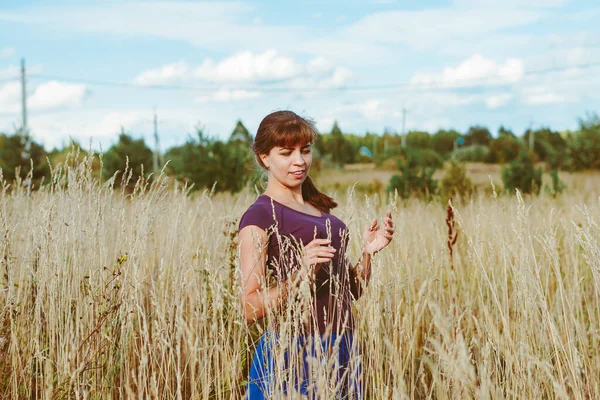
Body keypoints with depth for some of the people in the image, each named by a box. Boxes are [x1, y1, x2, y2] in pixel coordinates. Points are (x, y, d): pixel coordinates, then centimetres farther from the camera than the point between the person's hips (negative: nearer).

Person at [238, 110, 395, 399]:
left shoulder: (321, 209, 15)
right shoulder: (259, 215, -8)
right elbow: (250, 310, -14)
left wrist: (368, 251, 1)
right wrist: (300, 274, -27)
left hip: (342, 351, 7)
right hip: (294, 353, -7)